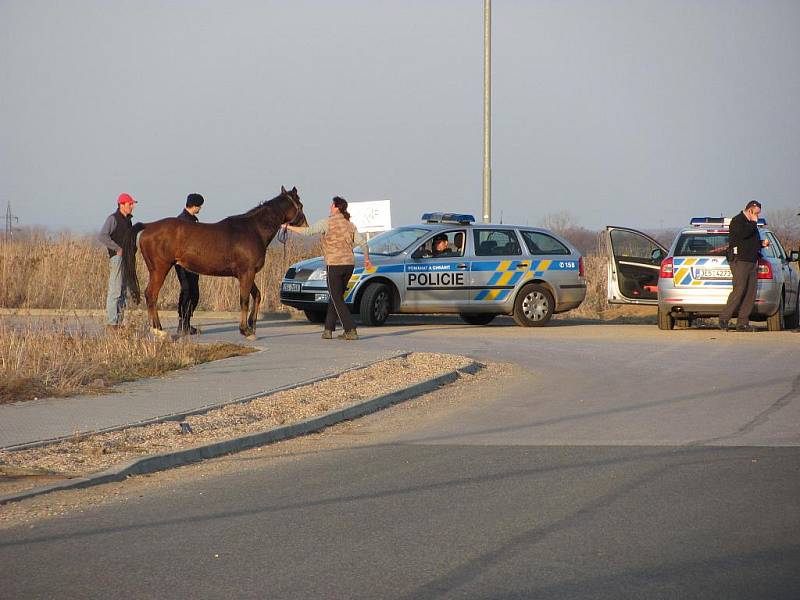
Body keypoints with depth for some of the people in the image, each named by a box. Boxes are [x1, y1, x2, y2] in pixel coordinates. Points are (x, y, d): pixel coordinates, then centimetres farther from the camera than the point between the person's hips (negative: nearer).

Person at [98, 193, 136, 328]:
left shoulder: (128, 220, 16)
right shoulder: (113, 219, -8)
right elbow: (102, 236, -19)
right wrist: (117, 248, -19)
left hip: (127, 258, 9)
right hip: (117, 257, -9)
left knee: (123, 291, 10)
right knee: (115, 290, -10)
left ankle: (119, 321, 15)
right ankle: (111, 322, -10)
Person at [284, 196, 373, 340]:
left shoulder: (328, 223, -7)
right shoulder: (350, 225, 11)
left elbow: (307, 231, -11)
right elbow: (362, 242, 6)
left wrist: (288, 227, 0)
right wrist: (367, 259, 20)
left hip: (334, 265, -6)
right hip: (349, 264, 6)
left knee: (337, 299, -2)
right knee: (335, 297, 17)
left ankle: (351, 331, -10)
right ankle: (328, 329, 17)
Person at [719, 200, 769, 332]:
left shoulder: (751, 224, 24)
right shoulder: (737, 221, -4)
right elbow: (743, 234, -23)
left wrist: (762, 243, 15)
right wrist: (753, 223, -8)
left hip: (752, 262, 9)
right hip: (740, 261, -9)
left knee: (750, 293, 1)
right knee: (739, 290, -16)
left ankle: (742, 323, 1)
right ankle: (724, 319, -11)